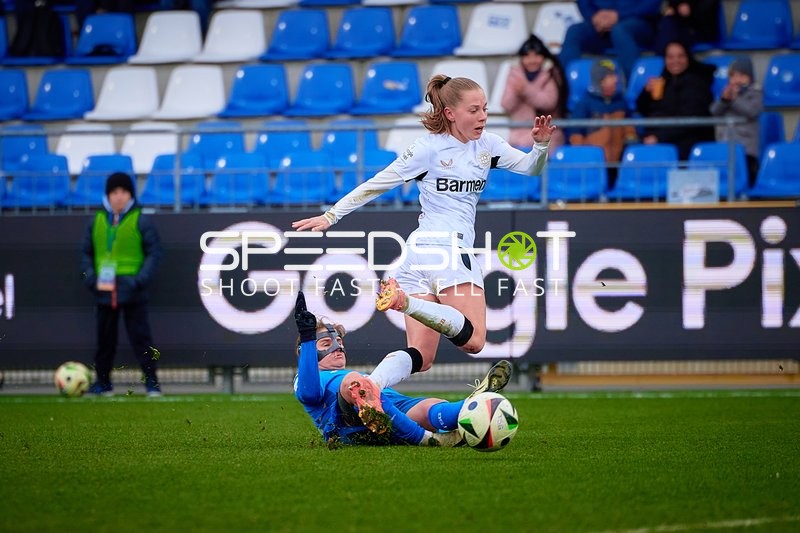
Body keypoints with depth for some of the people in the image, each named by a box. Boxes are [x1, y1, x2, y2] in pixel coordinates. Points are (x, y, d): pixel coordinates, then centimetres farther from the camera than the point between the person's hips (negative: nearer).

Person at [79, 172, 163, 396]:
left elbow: (154, 252, -2)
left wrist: (141, 279, -13)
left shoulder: (140, 221, -3)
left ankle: (151, 381, 1)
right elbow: (86, 252, 13)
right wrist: (90, 277, -2)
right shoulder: (97, 221, 7)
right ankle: (103, 382, 20)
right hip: (104, 290, 4)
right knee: (105, 338, 11)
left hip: (132, 292, -4)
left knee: (140, 336, -3)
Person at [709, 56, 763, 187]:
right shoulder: (726, 91, 17)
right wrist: (724, 99, -12)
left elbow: (752, 111, -14)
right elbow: (714, 111, 6)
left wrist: (734, 99, -13)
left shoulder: (755, 93, 2)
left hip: (745, 147, -5)